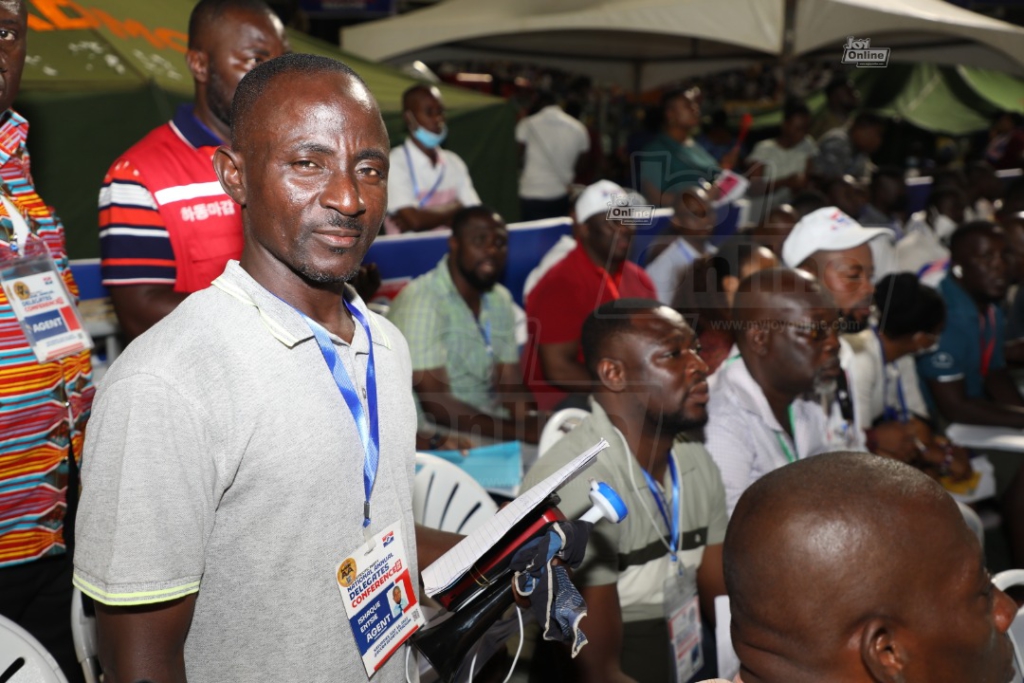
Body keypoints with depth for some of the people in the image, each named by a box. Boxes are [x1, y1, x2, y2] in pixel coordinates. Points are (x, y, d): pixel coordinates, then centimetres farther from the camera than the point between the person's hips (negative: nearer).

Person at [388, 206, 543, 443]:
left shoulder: (500, 299, 8)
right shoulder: (420, 300, -16)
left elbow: (510, 384, 5)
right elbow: (435, 404, -22)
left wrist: (534, 425, -17)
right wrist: (522, 433, -26)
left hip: (488, 424, 7)